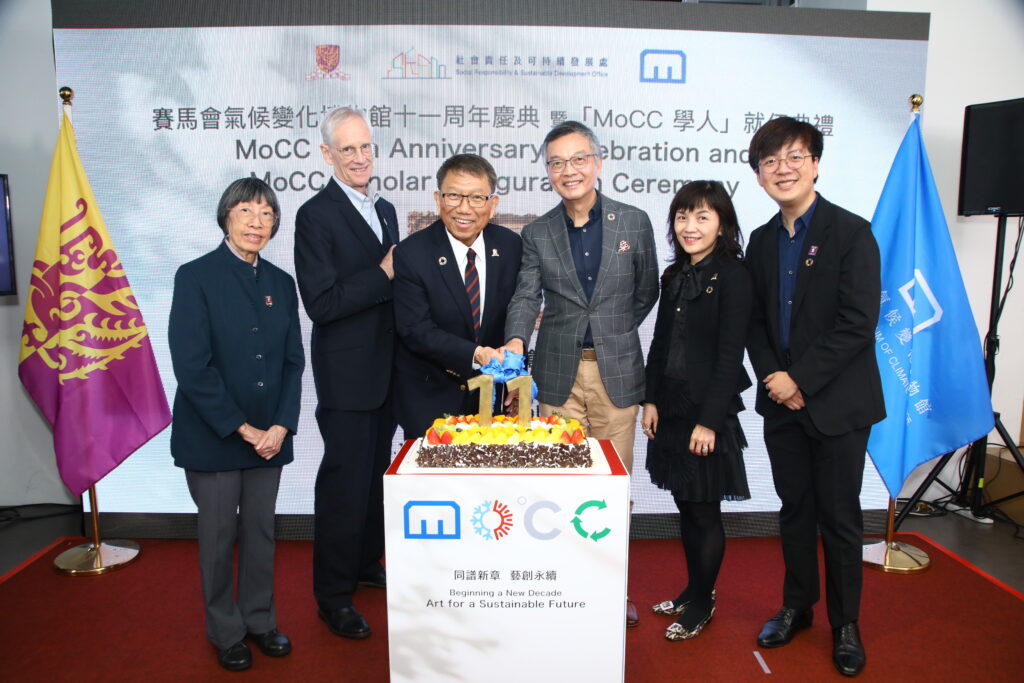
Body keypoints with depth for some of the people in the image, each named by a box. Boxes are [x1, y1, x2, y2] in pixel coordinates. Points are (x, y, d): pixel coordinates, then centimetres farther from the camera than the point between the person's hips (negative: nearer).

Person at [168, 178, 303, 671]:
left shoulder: (281, 283, 7)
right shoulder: (195, 277, -8)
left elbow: (293, 362, 6)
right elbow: (191, 367, -14)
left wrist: (280, 427, -7)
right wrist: (242, 429, -15)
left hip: (269, 436, 4)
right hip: (213, 436, -4)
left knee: (261, 531, 14)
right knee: (218, 535, 10)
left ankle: (260, 620, 33)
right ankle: (225, 632, 30)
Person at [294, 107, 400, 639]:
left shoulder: (384, 210, 12)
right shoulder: (316, 215, -12)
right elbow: (321, 303, -20)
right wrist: (384, 275, -19)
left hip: (386, 369, 7)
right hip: (346, 374, -7)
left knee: (375, 472, 19)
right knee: (345, 480, 2)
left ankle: (366, 565, 38)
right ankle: (333, 595, 19)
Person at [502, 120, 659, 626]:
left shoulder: (635, 222, 3)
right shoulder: (537, 234, 4)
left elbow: (647, 291, 12)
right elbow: (525, 298, -7)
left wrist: (614, 334, 7)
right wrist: (515, 345, -24)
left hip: (617, 372, 0)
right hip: (558, 375, 1)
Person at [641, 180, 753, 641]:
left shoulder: (733, 278, -12)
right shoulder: (675, 275, 10)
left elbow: (729, 357, -16)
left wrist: (708, 421, -17)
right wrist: (651, 400, 7)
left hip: (707, 413, -7)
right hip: (671, 409, 7)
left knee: (704, 511, 6)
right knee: (685, 505, 17)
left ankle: (702, 604, 24)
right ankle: (692, 591, 33)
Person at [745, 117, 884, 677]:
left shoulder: (852, 233, -10)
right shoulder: (762, 241, 8)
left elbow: (858, 324, -16)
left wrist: (800, 378, -17)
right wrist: (773, 376, -6)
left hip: (838, 403, -5)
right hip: (782, 401, 5)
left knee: (839, 517, 7)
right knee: (794, 510, 16)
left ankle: (845, 624, 26)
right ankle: (797, 607, 33)